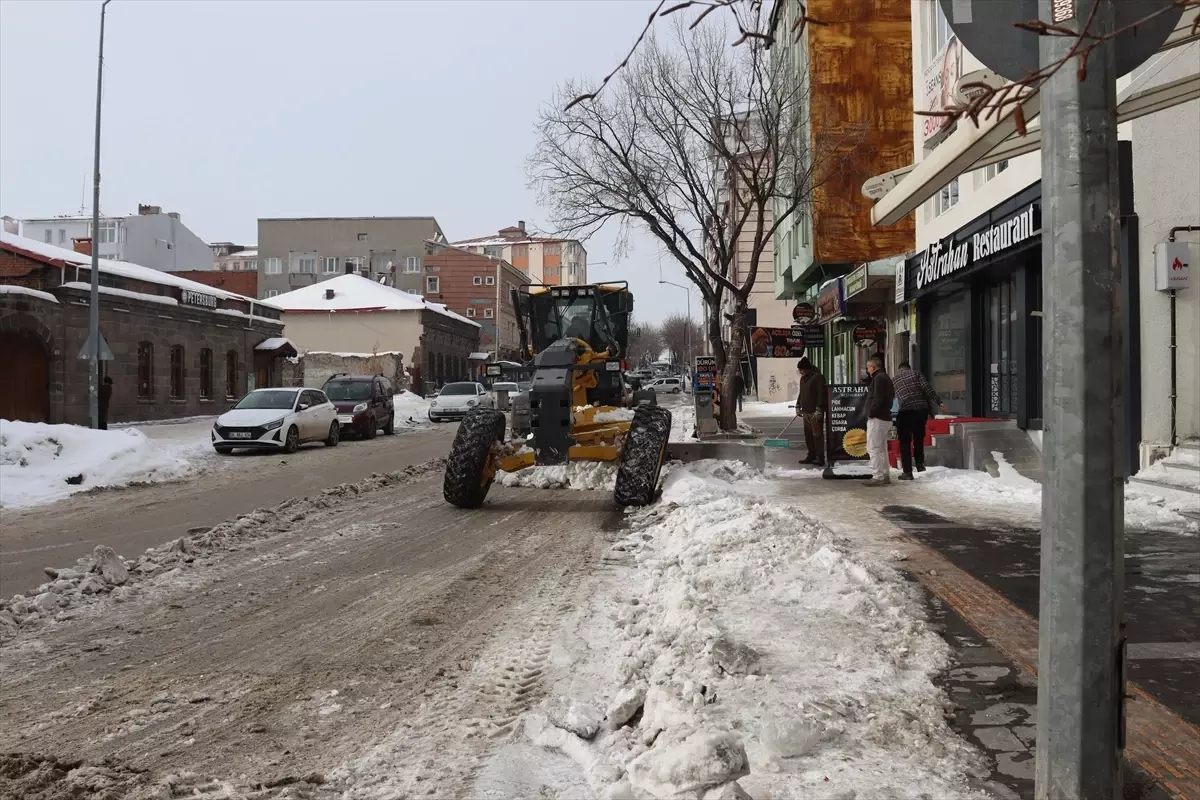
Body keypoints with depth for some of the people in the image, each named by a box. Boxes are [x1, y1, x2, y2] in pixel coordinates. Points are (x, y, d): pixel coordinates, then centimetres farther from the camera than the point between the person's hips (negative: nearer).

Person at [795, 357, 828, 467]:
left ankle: (820, 457, -5)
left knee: (817, 434, -7)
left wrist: (819, 409, -18)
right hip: (806, 411, 9)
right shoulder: (803, 378, 17)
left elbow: (821, 394, -15)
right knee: (808, 434, 11)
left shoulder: (818, 377, -10)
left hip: (815, 412, -9)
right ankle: (811, 455, 18)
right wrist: (798, 406, 22)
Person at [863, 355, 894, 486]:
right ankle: (885, 475, 19)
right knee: (881, 448, 16)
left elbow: (877, 398, -22)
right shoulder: (885, 378, 19)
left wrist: (871, 413, -15)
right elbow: (891, 396, 23)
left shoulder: (879, 378, -14)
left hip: (877, 418, -11)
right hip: (885, 417, 11)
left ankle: (878, 476, -11)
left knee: (873, 448, -9)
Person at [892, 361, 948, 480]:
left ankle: (907, 472, 1)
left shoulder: (894, 380, 19)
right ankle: (920, 464, 22)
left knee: (905, 442, 5)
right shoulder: (915, 373, 15)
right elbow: (927, 388, 0)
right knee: (919, 438, 22)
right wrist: (939, 402, -5)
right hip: (922, 409, 1)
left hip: (905, 411, -1)